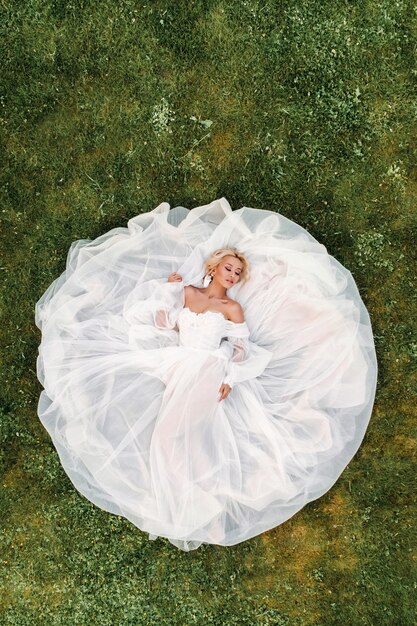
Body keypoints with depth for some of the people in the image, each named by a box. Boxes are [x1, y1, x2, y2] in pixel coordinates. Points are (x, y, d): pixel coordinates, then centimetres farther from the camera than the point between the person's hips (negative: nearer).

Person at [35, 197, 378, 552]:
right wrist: (167, 290, 11)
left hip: (208, 372, -4)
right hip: (176, 366, 4)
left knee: (177, 425, -25)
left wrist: (229, 378, -13)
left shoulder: (233, 307, 8)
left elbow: (242, 349, 2)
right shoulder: (186, 291, 17)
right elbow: (162, 328, 14)